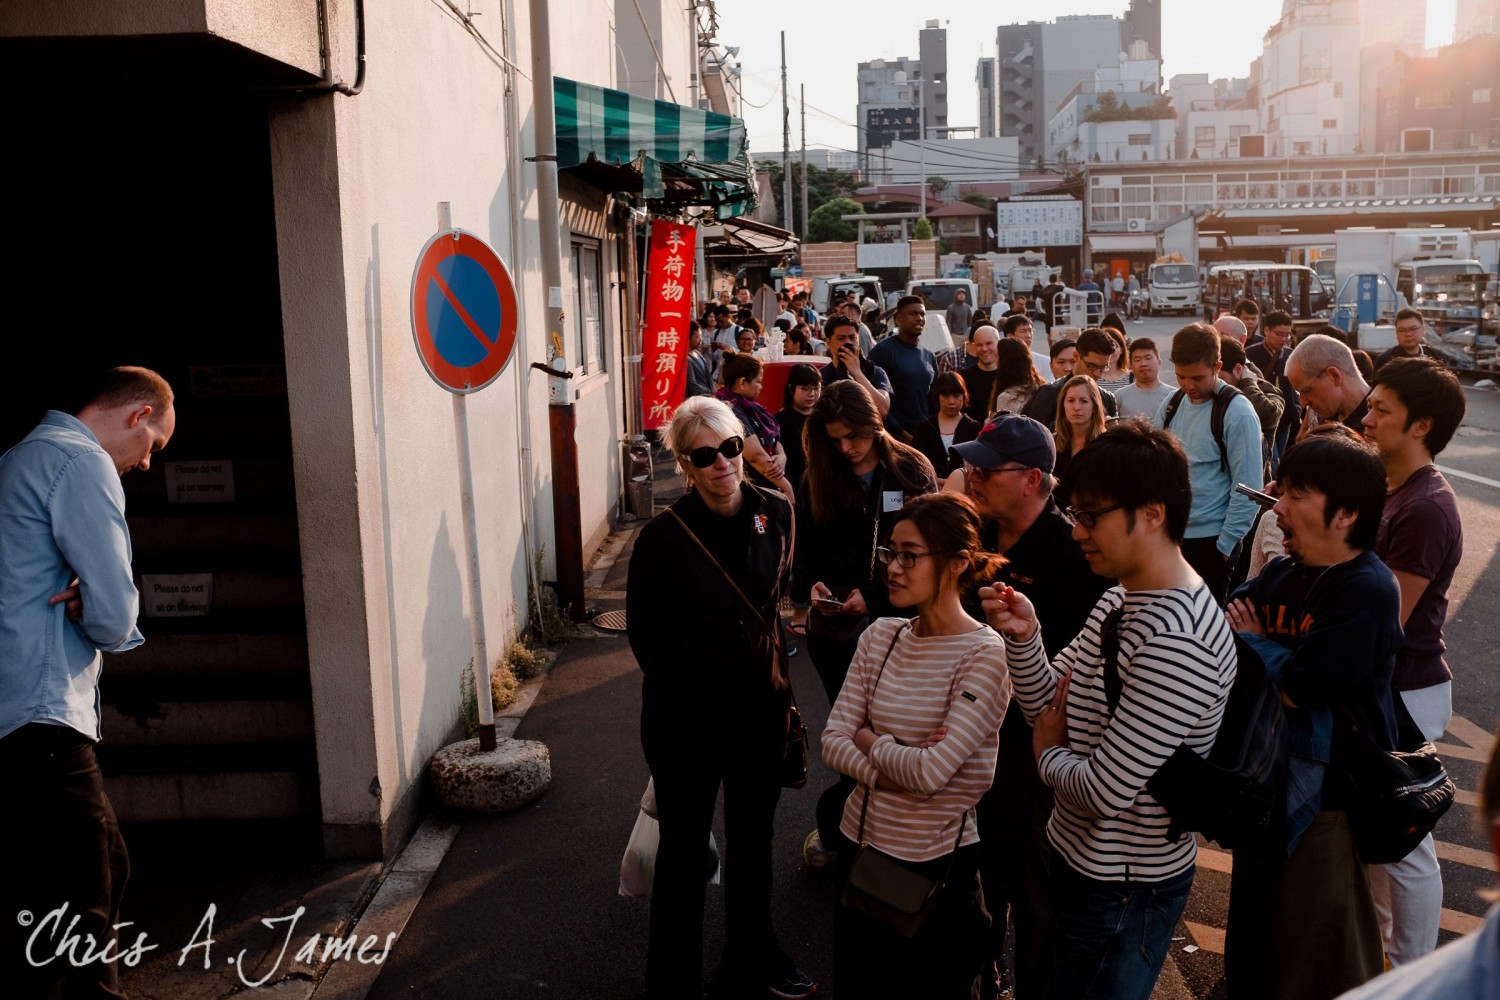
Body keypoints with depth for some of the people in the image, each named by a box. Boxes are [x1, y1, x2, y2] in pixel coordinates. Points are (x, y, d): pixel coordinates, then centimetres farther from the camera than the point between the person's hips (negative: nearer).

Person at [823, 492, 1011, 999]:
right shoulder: (881, 636, -1)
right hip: (862, 843, 5)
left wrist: (869, 740, -8)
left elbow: (931, 773, -24)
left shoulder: (984, 654, -18)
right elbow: (832, 743, -4)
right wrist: (898, 764, -19)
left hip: (938, 863, -5)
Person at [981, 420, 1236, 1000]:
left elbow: (1106, 791, -30)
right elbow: (1049, 706, 5)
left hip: (1125, 891, -9)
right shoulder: (1121, 599, 2)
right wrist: (1023, 636, -13)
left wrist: (1047, 752, -9)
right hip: (1077, 856, 9)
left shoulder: (1176, 645, -30)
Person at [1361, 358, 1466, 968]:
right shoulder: (1395, 492, 8)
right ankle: (1375, 941, 38)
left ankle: (1411, 973, 21)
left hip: (1405, 693, -10)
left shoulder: (1425, 509, -23)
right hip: (1380, 684, 10)